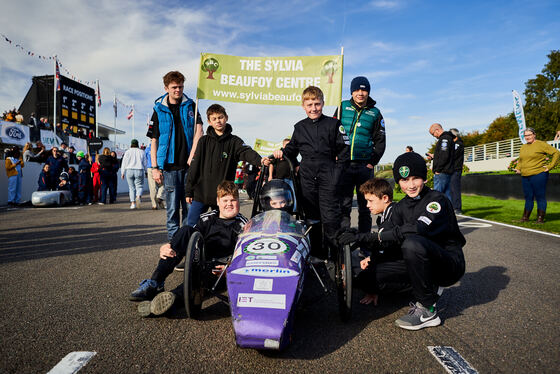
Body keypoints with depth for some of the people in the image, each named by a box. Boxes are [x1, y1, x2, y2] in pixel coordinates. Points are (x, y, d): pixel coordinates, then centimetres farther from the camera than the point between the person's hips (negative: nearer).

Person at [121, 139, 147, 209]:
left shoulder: (128, 151, 5)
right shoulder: (142, 152, 7)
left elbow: (124, 163, 3)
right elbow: (145, 163, 8)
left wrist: (122, 173, 7)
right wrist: (145, 171, 18)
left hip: (129, 171, 1)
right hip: (139, 171, -1)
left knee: (131, 187, 9)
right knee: (139, 186, 3)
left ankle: (133, 203, 4)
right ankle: (138, 197, -28)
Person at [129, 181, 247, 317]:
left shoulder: (242, 225, 4)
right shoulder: (208, 219, 14)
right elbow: (191, 239, 5)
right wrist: (167, 247, -16)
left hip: (219, 267, -3)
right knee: (186, 231, -21)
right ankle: (155, 283, -31)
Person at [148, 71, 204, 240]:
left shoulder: (190, 106, 10)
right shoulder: (159, 110, 8)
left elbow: (198, 131, 0)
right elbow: (154, 140, 6)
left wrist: (192, 157, -10)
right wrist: (155, 167, -2)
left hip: (189, 164, 1)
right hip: (170, 166, -1)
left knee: (190, 206, 4)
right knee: (173, 207, 1)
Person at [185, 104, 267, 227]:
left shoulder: (234, 141, 1)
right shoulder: (204, 141, 5)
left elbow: (247, 152, -19)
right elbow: (194, 167, 6)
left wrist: (260, 160, -42)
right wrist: (189, 191, 4)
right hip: (200, 194, 1)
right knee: (191, 225, 6)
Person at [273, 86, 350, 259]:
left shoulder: (333, 124, 4)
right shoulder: (299, 127, 14)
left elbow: (344, 150, 3)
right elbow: (292, 147, 24)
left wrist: (337, 170, -6)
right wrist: (283, 152, 4)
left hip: (328, 176, -4)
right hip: (307, 177, 4)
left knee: (330, 217, -9)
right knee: (311, 215, 9)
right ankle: (317, 253, 20)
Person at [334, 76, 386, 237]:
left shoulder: (375, 113, 10)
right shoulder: (343, 107, 10)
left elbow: (380, 141, 9)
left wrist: (372, 162, -2)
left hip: (365, 165, 1)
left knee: (365, 205, 6)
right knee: (343, 204, -3)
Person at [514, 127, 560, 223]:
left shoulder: (541, 144, -4)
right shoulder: (523, 147, 16)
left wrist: (550, 166, -10)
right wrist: (518, 168, 13)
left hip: (538, 175, -6)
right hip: (525, 176, 6)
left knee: (540, 197, 0)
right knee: (528, 197, 11)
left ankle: (540, 218, 6)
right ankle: (525, 217, 17)